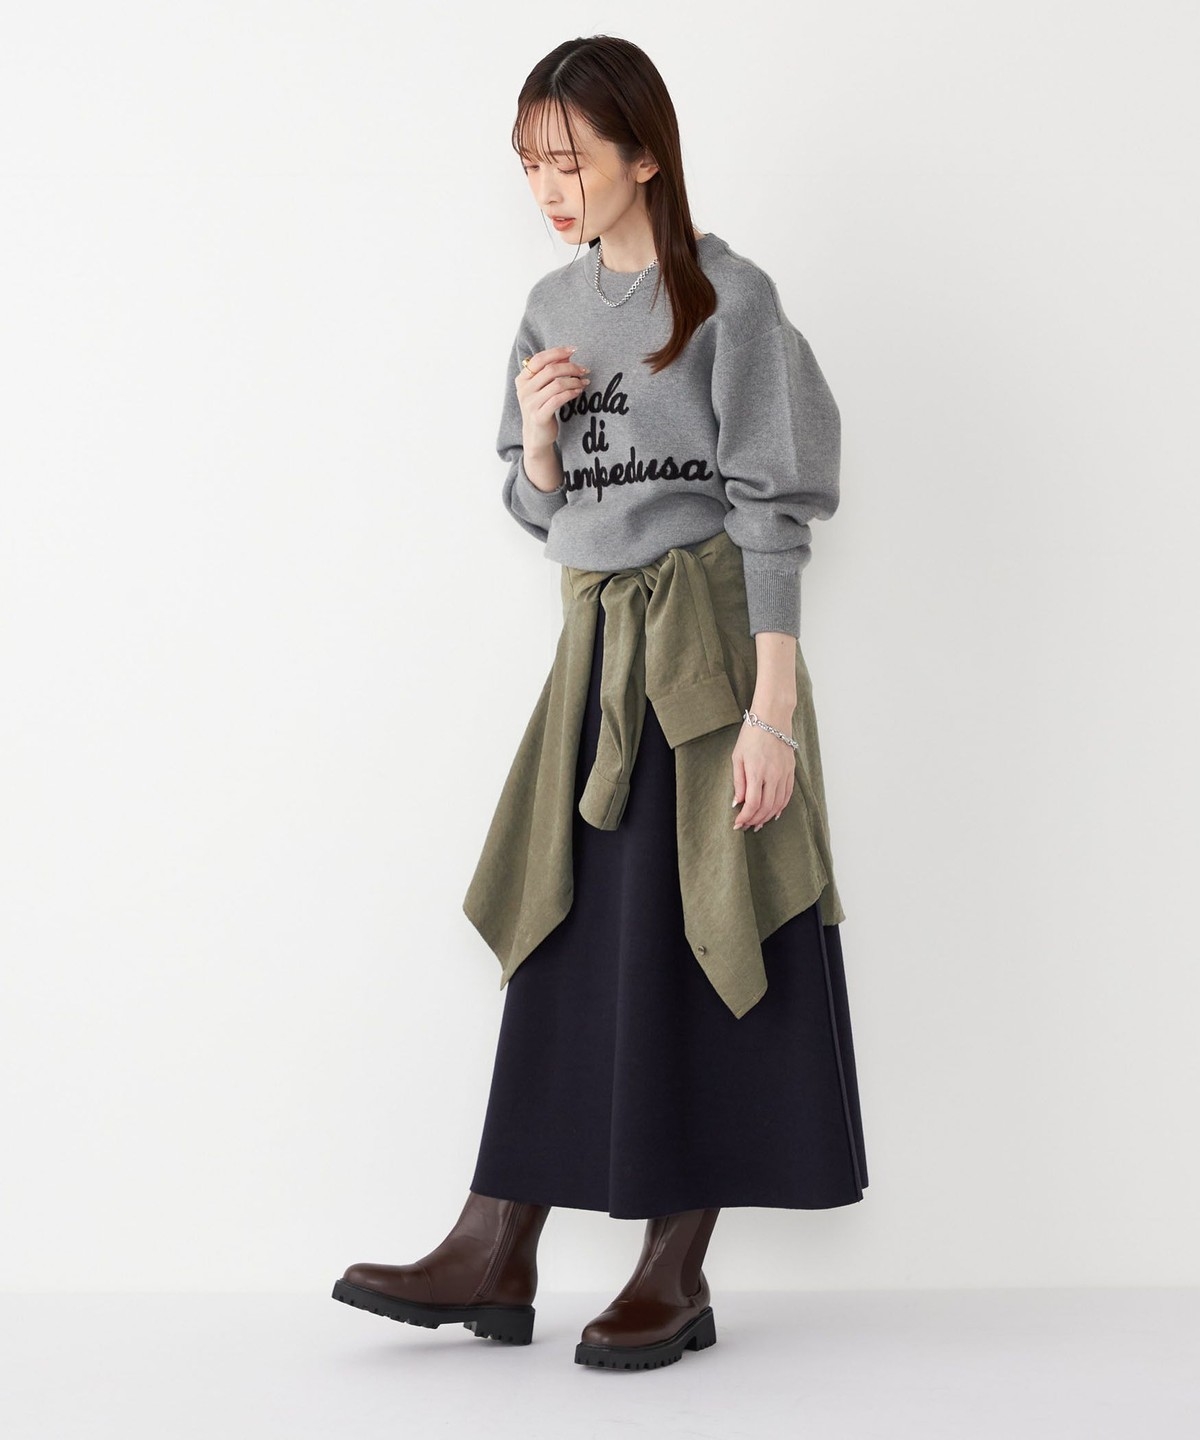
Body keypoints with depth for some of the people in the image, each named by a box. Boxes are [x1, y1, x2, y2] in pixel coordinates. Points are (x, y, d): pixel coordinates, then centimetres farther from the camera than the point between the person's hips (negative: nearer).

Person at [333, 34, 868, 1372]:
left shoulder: (725, 295, -7)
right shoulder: (553, 309, 12)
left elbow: (770, 511, -12)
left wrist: (771, 707, -17)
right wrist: (537, 434, -6)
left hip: (706, 640, -6)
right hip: (596, 644, 6)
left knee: (692, 948, -1)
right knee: (563, 942, 6)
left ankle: (678, 1271, 10)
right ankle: (497, 1253, 12)